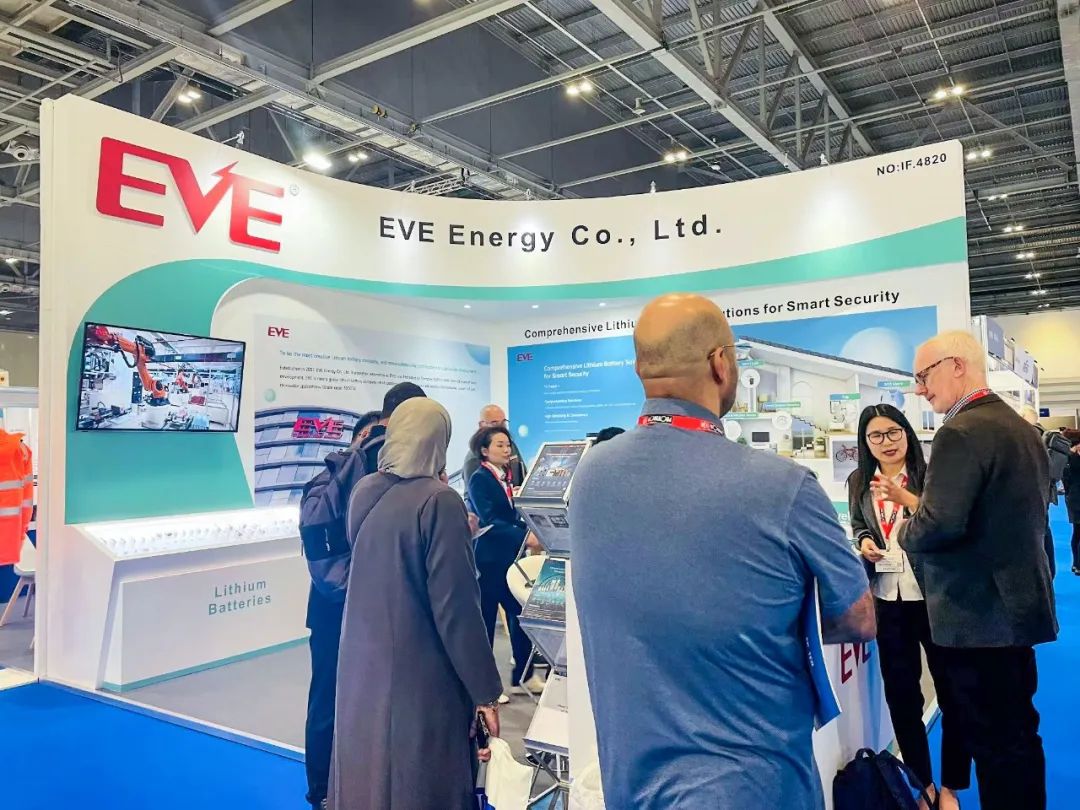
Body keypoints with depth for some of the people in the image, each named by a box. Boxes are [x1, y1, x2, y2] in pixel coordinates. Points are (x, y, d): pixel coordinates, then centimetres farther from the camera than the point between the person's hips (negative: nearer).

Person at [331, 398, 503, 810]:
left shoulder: (364, 493, 2)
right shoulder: (439, 500, -18)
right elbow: (456, 606, -19)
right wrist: (484, 690, -10)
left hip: (362, 667, 7)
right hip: (418, 678, -6)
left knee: (366, 774, 20)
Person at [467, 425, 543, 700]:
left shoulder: (506, 477, 11)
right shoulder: (479, 479, -12)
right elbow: (489, 521, -21)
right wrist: (525, 537, -28)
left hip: (509, 557, 7)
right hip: (489, 559, -7)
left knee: (520, 615, 9)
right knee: (486, 621, 4)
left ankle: (522, 677, 22)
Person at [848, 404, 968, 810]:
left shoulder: (929, 473, -8)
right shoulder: (859, 482, 5)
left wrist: (904, 497, -30)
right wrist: (863, 543, -4)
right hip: (888, 599, 4)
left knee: (951, 690, 9)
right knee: (901, 693, 12)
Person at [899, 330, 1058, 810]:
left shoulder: (962, 432, -20)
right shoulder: (1022, 428, 11)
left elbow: (939, 524, -28)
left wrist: (904, 532, -7)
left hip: (978, 613, -10)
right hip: (1017, 604, 10)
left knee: (993, 741, 2)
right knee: (1019, 731, 20)